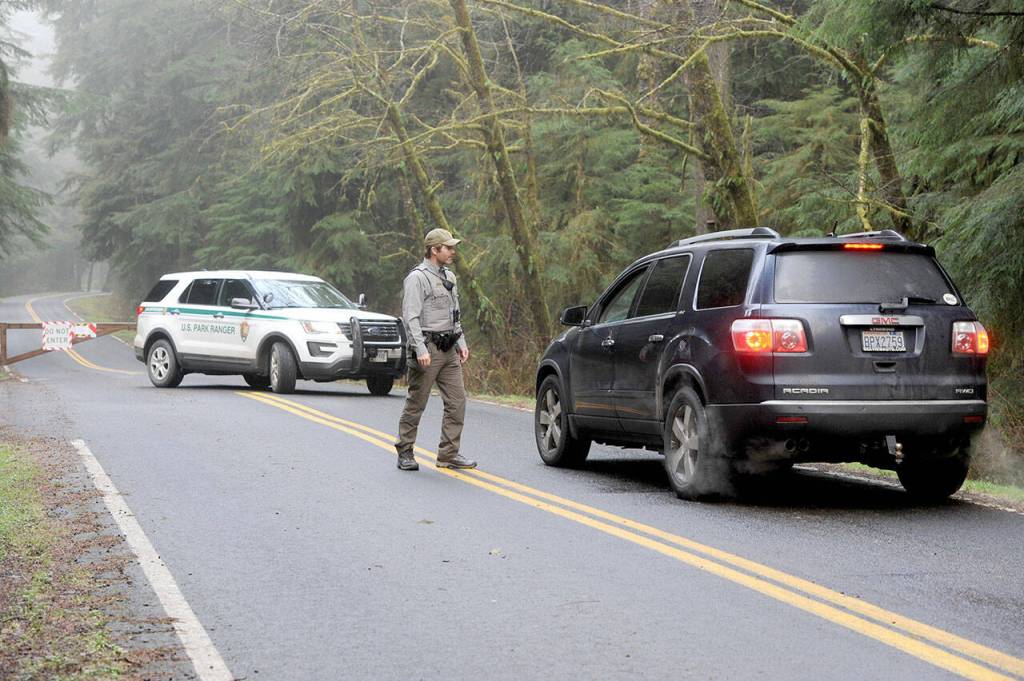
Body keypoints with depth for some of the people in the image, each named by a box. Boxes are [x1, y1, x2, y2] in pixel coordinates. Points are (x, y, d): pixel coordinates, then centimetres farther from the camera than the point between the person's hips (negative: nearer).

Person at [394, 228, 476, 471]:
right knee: (416, 403, -2)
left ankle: (448, 454, 7)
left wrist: (461, 342, 18)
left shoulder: (449, 277, 18)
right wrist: (420, 349, -23)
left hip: (449, 350, 8)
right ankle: (404, 453, 8)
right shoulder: (417, 278, -9)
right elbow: (410, 317, -16)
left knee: (457, 401, 3)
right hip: (428, 348, -8)